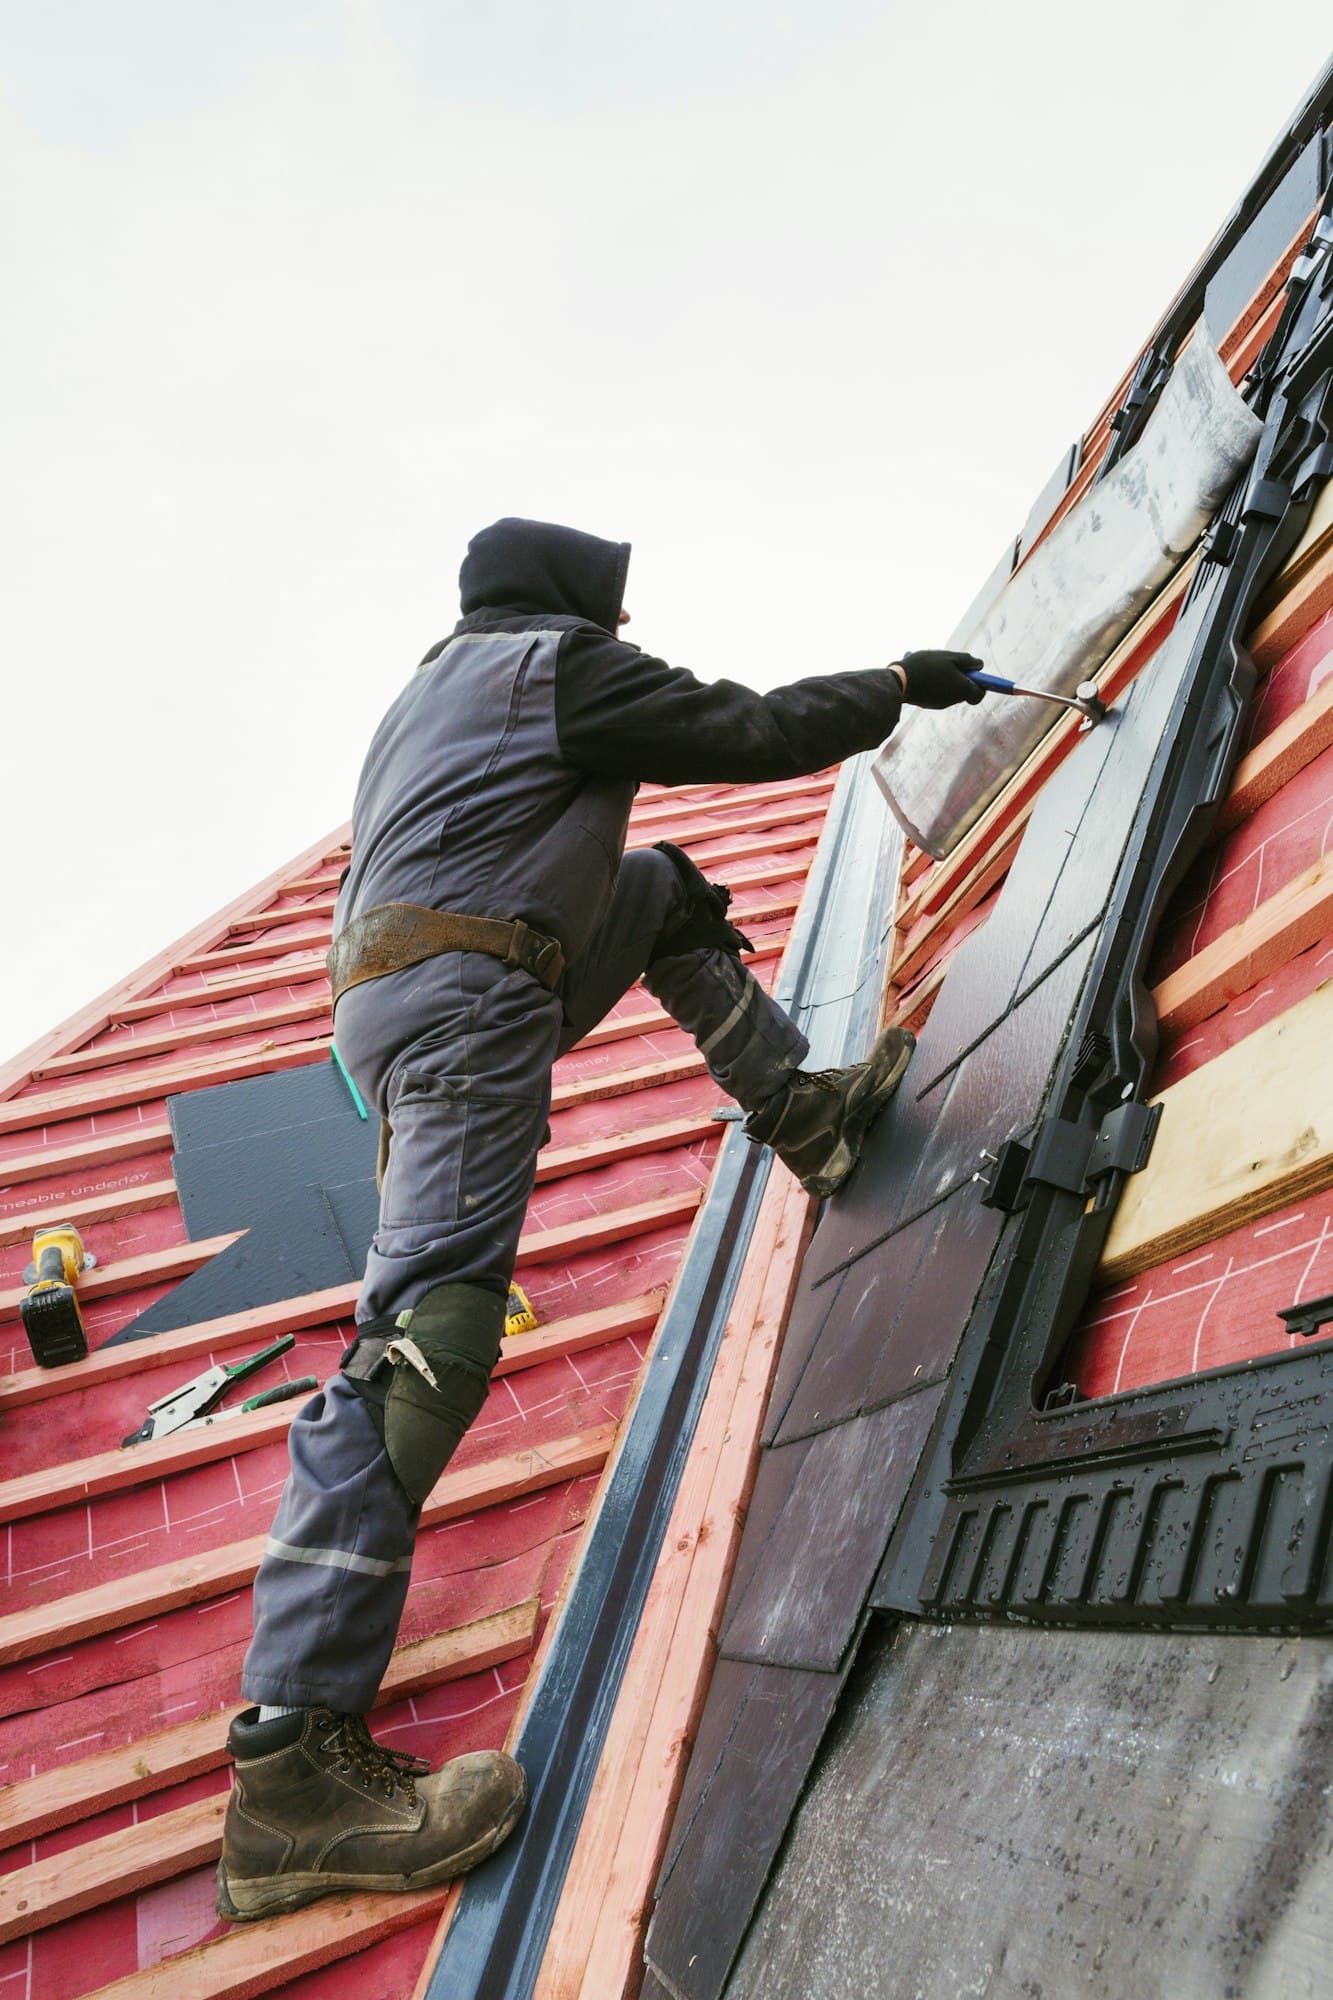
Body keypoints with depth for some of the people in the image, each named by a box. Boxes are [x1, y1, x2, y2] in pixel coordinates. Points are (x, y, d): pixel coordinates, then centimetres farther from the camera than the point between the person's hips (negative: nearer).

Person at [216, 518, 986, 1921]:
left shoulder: (433, 690, 29)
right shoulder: (558, 660, 3)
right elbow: (758, 732, 2)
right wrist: (898, 685, 16)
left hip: (389, 1001, 10)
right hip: (465, 1004, -10)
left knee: (665, 887, 26)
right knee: (428, 1332, -21)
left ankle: (801, 1109, 24)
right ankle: (292, 1770, -25)